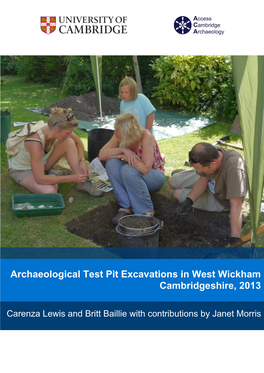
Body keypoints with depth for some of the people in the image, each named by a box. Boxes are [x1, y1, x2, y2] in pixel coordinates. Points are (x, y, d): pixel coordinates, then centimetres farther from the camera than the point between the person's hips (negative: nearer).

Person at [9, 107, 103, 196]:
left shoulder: (54, 129, -20)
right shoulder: (36, 143, -40)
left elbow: (78, 143, 1)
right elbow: (40, 179, -36)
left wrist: (82, 161, -16)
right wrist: (71, 178, -32)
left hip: (41, 163, 7)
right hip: (21, 170, -7)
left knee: (69, 142, -17)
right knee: (50, 191, -36)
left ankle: (82, 182, -14)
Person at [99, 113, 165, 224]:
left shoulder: (146, 136, -28)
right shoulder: (119, 136, -13)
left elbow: (146, 168, -33)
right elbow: (101, 155, -17)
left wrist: (123, 156, -27)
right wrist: (123, 150, -30)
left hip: (155, 176, -5)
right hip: (132, 177, 5)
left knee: (128, 170, -35)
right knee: (111, 163, -23)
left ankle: (147, 211, -16)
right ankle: (126, 207, -14)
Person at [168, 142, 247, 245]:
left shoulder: (234, 168, -48)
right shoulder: (210, 153, -29)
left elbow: (236, 205, -46)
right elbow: (203, 179, -11)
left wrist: (234, 239, -46)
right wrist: (189, 200, -21)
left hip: (220, 201, -4)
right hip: (209, 181, 5)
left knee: (177, 193, -4)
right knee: (172, 182, 9)